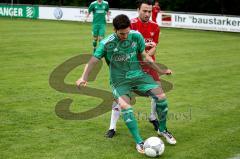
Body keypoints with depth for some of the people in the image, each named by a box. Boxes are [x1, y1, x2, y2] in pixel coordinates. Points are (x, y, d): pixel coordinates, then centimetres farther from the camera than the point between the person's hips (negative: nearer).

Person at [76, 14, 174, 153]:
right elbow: (93, 61, -15)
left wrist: (161, 71, 11)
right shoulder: (106, 43, -15)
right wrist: (84, 78, -32)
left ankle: (163, 129, 13)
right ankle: (139, 142, -15)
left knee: (161, 96, -12)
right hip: (119, 80, -3)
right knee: (125, 106, -28)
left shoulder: (136, 36, -6)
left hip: (138, 74, 3)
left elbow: (145, 56, 7)